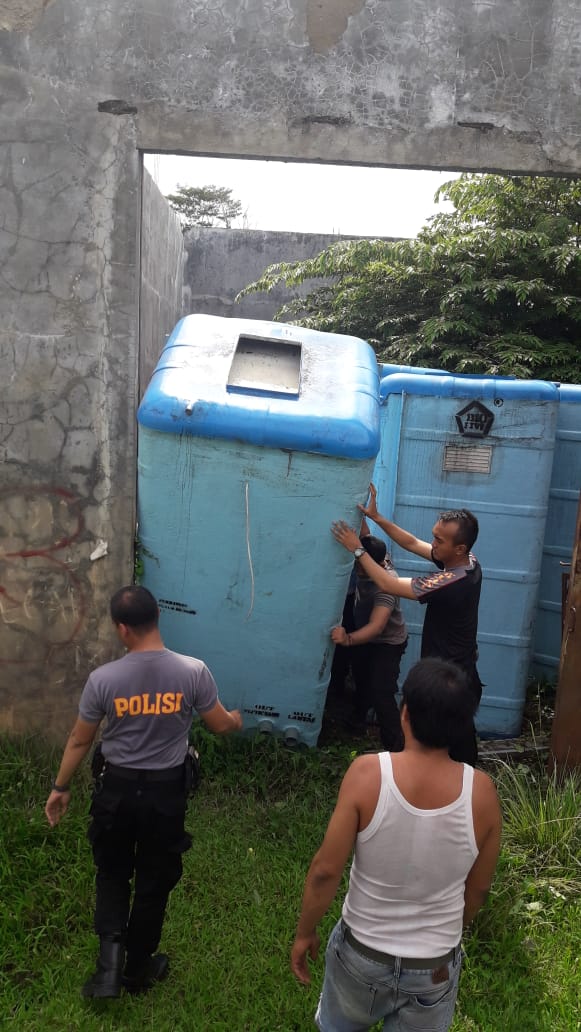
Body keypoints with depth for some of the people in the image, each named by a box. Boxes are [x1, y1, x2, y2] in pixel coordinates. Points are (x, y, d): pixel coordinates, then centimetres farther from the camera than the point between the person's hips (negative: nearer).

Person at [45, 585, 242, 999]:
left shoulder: (103, 678, -17)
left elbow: (79, 741, -4)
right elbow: (221, 725, -5)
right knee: (155, 879, 20)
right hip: (166, 789, 0)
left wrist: (61, 787, 12)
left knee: (112, 871, 25)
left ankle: (111, 957, 12)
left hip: (116, 787, 0)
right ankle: (138, 967, 36)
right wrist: (236, 719, 19)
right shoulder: (193, 671, -18)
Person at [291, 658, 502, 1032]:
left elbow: (326, 870, -18)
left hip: (362, 953, -1)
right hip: (435, 967, 1)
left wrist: (305, 933, -1)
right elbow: (478, 890, -4)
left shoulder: (367, 773, -25)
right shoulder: (482, 792, -19)